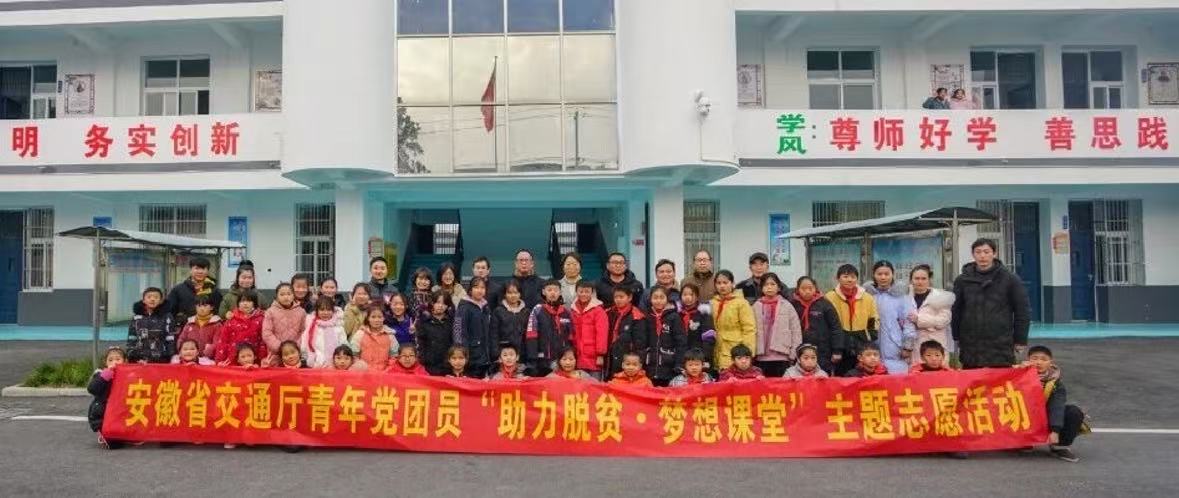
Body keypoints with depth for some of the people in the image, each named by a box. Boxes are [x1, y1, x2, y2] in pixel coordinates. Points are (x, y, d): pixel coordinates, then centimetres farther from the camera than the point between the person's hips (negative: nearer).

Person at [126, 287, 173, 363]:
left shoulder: (166, 318, 1)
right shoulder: (136, 319, 8)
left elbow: (170, 341, -2)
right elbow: (131, 341, 8)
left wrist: (172, 359, -9)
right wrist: (132, 358, -2)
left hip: (160, 360, -2)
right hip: (139, 361, 2)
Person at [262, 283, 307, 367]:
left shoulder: (301, 312, 6)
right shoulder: (271, 312, 0)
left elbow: (304, 332, 4)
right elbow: (266, 334, -5)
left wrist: (297, 346, -10)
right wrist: (279, 347, -13)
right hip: (276, 355, -1)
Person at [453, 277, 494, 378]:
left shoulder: (486, 308, 14)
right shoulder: (464, 307, -7)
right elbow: (459, 332, -12)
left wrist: (493, 353, 14)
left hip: (485, 357, 6)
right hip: (471, 357, -6)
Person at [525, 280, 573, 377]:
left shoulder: (566, 312, 9)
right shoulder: (537, 311, -2)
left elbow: (571, 338, 13)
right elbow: (531, 337, -7)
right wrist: (533, 360, -14)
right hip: (543, 361, -3)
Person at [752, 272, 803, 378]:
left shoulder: (787, 306, 3)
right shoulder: (756, 307, 5)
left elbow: (796, 331, 1)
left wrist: (793, 354, -4)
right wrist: (751, 353, -2)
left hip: (782, 357, -1)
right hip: (761, 358, 1)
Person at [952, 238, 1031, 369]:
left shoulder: (1010, 279, 3)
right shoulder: (962, 280, 8)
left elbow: (1023, 311, 4)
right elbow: (955, 311, 10)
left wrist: (1020, 341, 2)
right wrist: (956, 339, 7)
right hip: (970, 348, 2)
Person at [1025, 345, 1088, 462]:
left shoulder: (1056, 382, -11)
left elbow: (1057, 407, -21)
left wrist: (1055, 431, -33)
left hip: (1047, 419, 2)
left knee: (1074, 412, -20)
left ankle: (1060, 447, -9)